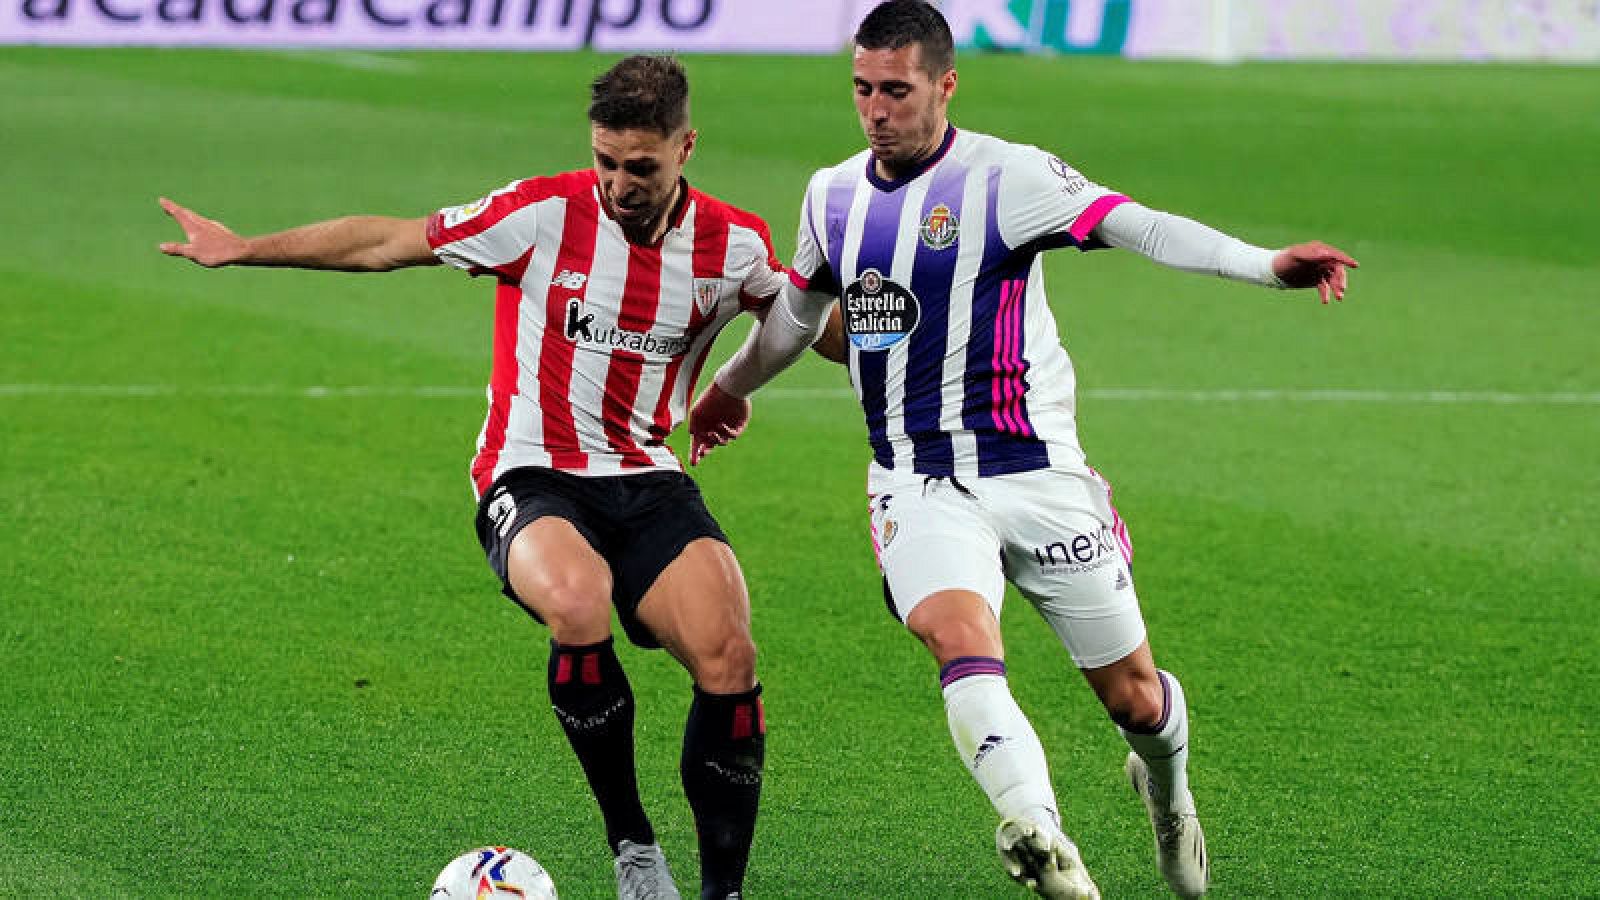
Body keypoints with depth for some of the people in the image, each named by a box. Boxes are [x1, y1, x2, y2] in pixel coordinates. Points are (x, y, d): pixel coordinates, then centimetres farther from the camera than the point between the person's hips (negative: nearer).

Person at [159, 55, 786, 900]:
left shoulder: (732, 245, 0)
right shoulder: (541, 213, -8)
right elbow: (389, 242, 2)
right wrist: (244, 248, 3)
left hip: (650, 486, 3)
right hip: (532, 481, -3)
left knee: (728, 660, -23)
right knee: (579, 606, -37)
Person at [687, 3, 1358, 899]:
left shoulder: (1006, 177, -10)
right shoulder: (833, 196, 7)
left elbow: (1139, 227, -22)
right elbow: (798, 307, 28)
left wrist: (1266, 264, -37)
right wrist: (732, 386, 43)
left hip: (1036, 472, -3)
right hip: (917, 483, 3)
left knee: (1133, 695, 7)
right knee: (964, 645, -29)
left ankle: (1167, 787, 43)